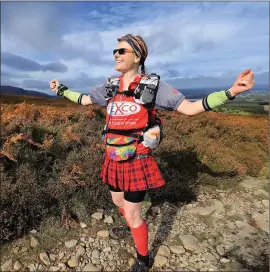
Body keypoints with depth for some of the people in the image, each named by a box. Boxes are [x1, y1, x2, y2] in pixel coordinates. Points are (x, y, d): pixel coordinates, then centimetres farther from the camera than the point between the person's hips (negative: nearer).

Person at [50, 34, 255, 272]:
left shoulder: (152, 85, -11)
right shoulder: (110, 86, 3)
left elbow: (189, 108, -13)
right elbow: (85, 100, 21)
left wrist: (231, 91, -22)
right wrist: (62, 90, 26)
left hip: (136, 161, -6)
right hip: (114, 160, 6)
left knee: (132, 215, 5)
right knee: (118, 200, 26)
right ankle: (132, 225, 61)